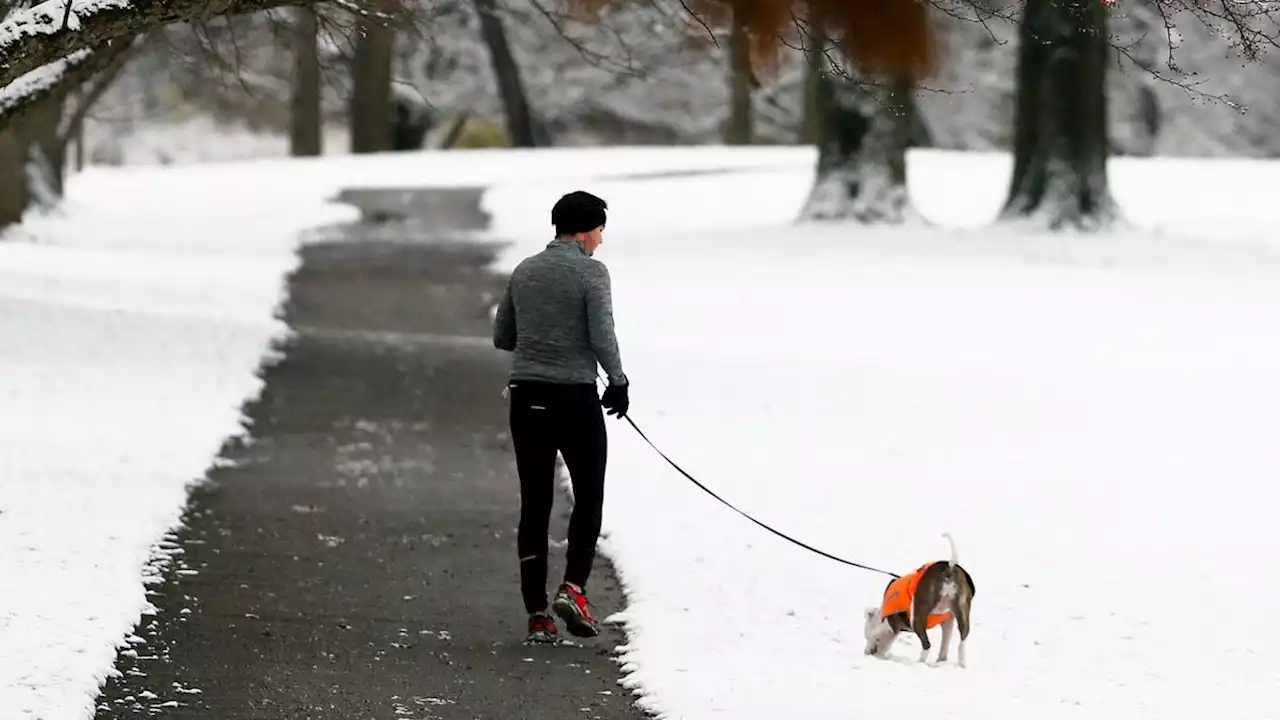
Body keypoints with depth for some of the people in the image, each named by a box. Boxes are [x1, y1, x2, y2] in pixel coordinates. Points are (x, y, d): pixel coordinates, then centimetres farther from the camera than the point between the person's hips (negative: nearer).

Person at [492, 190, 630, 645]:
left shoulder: (524, 271, 10)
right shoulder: (591, 273, -8)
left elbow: (502, 337, 15)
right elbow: (602, 336, -17)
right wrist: (618, 383, -6)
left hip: (527, 400, 5)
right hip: (576, 399, -5)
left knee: (534, 505, 7)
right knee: (588, 498, 8)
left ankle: (537, 614, 5)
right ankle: (573, 589, -10)